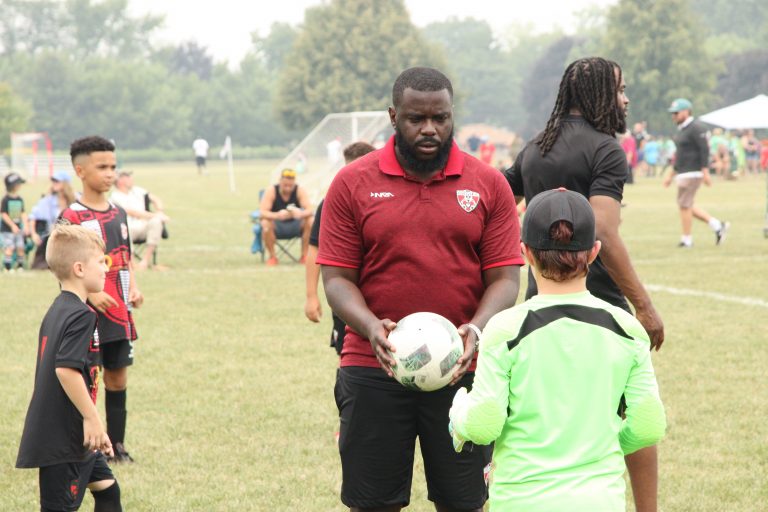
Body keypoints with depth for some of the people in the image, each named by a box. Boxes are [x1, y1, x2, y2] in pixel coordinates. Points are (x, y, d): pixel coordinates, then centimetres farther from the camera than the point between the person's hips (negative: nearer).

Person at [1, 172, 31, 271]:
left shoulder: (20, 199, 7)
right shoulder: (5, 199, -12)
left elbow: (23, 213, 11)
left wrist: (25, 225, -1)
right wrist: (12, 225, -17)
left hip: (18, 228, 6)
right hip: (7, 229, -6)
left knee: (21, 247, 4)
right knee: (9, 247, -13)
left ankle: (20, 266, 16)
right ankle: (7, 268, -9)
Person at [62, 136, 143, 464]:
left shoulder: (118, 214, 11)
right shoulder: (72, 217, -10)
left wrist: (133, 289, 2)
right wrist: (91, 294, -21)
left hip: (120, 313, 6)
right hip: (88, 314, -6)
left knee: (118, 378, 11)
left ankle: (117, 445, 20)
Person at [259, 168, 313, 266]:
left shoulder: (300, 191, -13)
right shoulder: (271, 191, -16)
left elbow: (309, 210, -23)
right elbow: (262, 212, -25)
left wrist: (301, 214, -48)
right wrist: (277, 215, -47)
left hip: (295, 226, 1)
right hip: (277, 227, -1)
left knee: (311, 222, -27)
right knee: (266, 223, -33)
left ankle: (304, 256, -12)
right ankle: (272, 256, -16)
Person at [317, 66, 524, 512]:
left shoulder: (488, 184, 3)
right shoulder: (353, 183, 2)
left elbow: (506, 278, 2)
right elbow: (336, 277, 1)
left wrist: (477, 330, -18)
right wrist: (371, 327, -18)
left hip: (462, 370, 0)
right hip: (373, 370, 0)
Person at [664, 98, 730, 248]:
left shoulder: (696, 128, -12)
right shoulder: (682, 129, 17)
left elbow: (704, 149, -19)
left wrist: (705, 172, -25)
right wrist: (671, 175, 24)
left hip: (693, 172, -10)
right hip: (683, 173, 10)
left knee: (684, 205, -8)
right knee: (686, 206, 10)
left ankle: (687, 240, -1)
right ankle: (718, 226, 14)